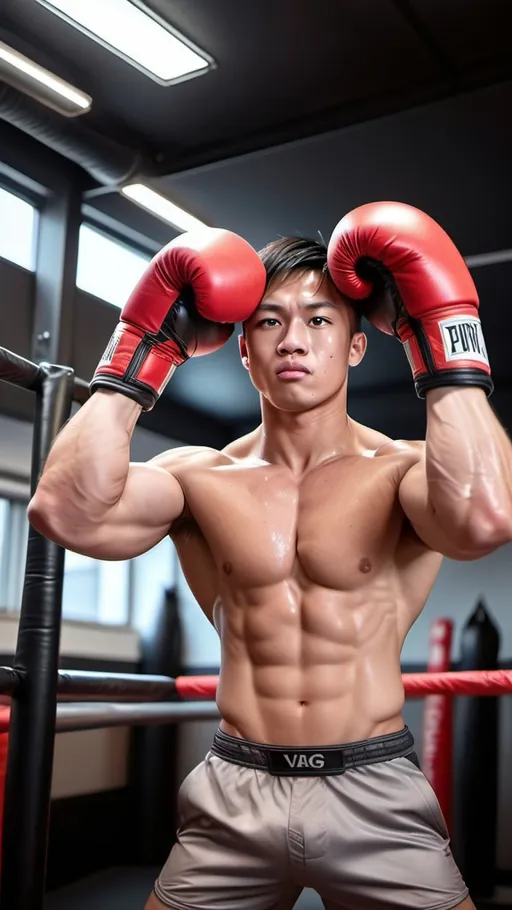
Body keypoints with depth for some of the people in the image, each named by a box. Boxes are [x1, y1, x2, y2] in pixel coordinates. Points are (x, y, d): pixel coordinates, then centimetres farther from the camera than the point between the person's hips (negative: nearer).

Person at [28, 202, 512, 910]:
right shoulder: (201, 478, 0)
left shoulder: (404, 471, -7)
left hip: (375, 796, -1)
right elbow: (67, 511, -19)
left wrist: (445, 338, -21)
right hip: (233, 798, 2)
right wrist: (141, 350, -11)